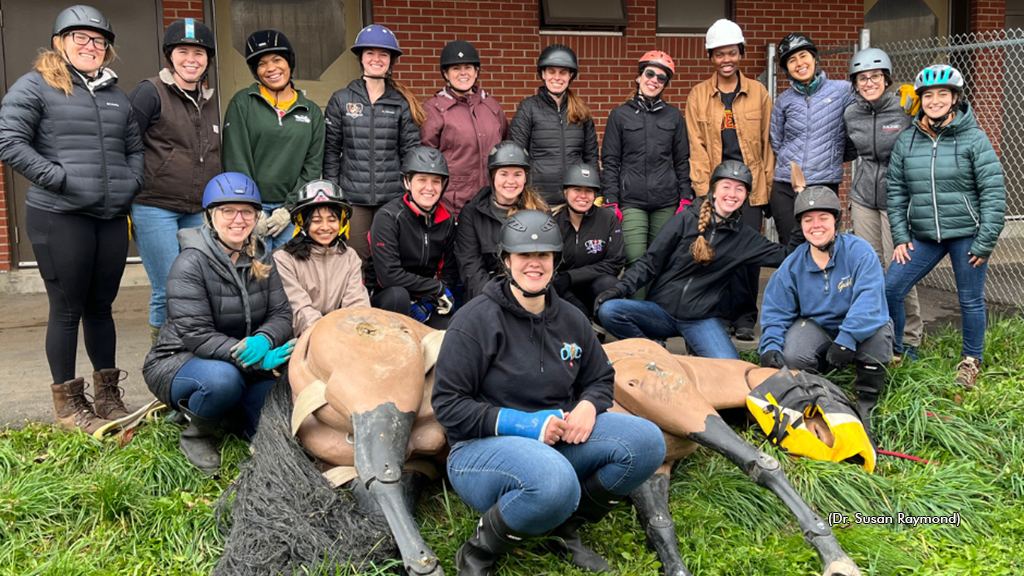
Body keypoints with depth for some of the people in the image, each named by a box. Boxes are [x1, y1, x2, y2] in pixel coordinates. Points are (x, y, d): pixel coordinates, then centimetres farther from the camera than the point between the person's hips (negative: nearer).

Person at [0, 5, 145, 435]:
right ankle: (68, 405, 13)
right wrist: (59, 179, -16)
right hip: (59, 218, -5)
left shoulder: (115, 95, 18)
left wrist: (131, 183, 5)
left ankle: (108, 397, 22)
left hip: (112, 218, 5)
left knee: (101, 307, 13)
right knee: (67, 310, 1)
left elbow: (134, 148, 23)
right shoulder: (35, 86, -1)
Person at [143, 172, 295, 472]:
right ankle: (195, 435, -6)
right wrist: (258, 360, -35)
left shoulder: (260, 260, 3)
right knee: (223, 378, -39)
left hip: (243, 365, 6)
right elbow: (197, 335, -24)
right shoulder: (191, 263, -17)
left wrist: (263, 340, -27)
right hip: (180, 361, -6)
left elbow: (281, 314, -2)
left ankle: (229, 416, 11)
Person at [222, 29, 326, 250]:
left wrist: (289, 209, -3)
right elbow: (236, 160, -3)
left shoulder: (311, 112, 11)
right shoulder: (242, 103, 3)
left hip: (291, 210, 3)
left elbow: (312, 166, 7)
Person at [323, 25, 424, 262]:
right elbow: (330, 151, 6)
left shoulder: (403, 103, 8)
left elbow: (411, 151, 7)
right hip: (353, 198, 0)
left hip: (393, 197, 0)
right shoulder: (341, 100, 7)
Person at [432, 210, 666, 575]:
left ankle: (565, 528, 3)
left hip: (556, 439, 7)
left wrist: (588, 406, -6)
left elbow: (601, 378, 20)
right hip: (482, 447, -6)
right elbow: (447, 404, -13)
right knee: (555, 482, -40)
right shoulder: (476, 320, -10)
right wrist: (520, 423, -21)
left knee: (646, 441, -14)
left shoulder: (571, 320, 9)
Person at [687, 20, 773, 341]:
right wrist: (704, 189, -3)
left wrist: (768, 184, 4)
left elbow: (767, 142, 9)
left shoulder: (758, 92, 10)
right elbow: (696, 146, 5)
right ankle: (725, 315, 8)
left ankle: (745, 318, 7)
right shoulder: (698, 95, 9)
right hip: (714, 183, 0)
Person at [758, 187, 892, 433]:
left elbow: (869, 300, -28)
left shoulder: (859, 251, -16)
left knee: (878, 330, -36)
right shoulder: (792, 266, -5)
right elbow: (776, 312, -2)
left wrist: (846, 340, -40)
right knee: (790, 357, -29)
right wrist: (770, 346, -22)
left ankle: (866, 403, -12)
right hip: (817, 327, 2)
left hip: (860, 331, -2)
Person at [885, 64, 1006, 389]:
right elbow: (896, 191, 8)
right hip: (923, 237, 4)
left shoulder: (974, 139, -7)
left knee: (970, 301, 7)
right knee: (889, 289, -2)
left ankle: (971, 360, 28)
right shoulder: (906, 141, 4)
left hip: (966, 236, -3)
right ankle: (892, 351, 18)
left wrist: (985, 242, -11)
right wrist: (900, 237, 3)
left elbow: (994, 192, -8)